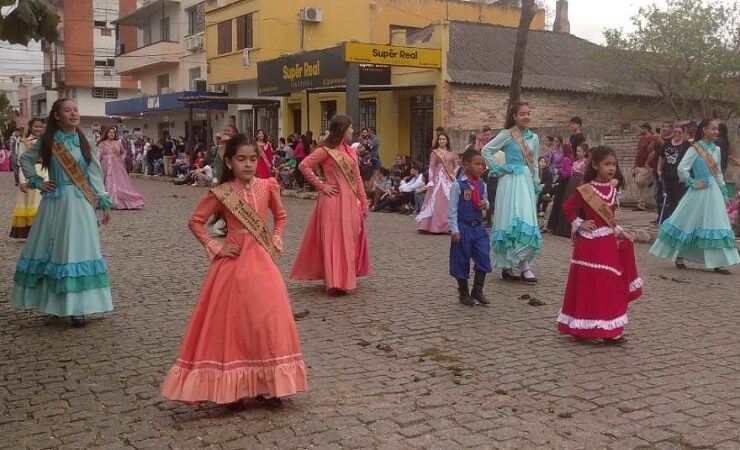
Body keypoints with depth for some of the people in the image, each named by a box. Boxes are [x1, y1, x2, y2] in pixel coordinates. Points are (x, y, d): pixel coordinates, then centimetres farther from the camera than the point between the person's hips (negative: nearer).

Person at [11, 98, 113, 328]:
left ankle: (77, 306, -1)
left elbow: (95, 173, 4)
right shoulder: (48, 141, 2)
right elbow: (25, 159, 16)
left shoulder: (83, 142, 4)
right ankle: (52, 302, 16)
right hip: (55, 202, 0)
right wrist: (36, 182, 3)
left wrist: (104, 202, -1)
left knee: (76, 250, -3)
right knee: (51, 249, 4)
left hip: (80, 204, 0)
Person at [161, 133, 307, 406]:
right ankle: (232, 387, 12)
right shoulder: (222, 193, -6)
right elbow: (195, 222, 0)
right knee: (233, 322, 1)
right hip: (234, 263, -3)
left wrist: (276, 240, 5)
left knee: (269, 320, 1)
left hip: (262, 262, 3)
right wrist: (214, 248, -7)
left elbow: (281, 216, 18)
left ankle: (266, 384, 12)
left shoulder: (266, 187, 3)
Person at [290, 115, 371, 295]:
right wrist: (321, 185, -12)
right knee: (334, 240, -6)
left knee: (350, 239, 12)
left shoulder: (350, 151, 14)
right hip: (333, 201, -7)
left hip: (350, 201, 7)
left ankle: (347, 277, 24)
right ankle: (336, 282, -4)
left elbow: (357, 178, 15)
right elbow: (304, 165, -14)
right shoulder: (326, 150, -7)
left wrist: (363, 202, 11)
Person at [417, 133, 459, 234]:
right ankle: (436, 226, -4)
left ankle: (449, 226, 10)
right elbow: (431, 168, -5)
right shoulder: (435, 153, 0)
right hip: (438, 179, -4)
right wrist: (431, 181, -12)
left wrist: (454, 175, 0)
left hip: (449, 180, 4)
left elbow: (456, 166, 15)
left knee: (450, 202, 2)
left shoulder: (451, 153, 12)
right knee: (438, 202, -7)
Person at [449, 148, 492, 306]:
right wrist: (454, 230, -13)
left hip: (478, 226, 5)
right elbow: (452, 209, -10)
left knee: (483, 258, 1)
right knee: (462, 261, 5)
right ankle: (463, 293, 20)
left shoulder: (482, 184, 5)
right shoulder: (458, 185, -11)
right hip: (463, 227, -5)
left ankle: (477, 291, 17)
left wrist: (485, 204, -5)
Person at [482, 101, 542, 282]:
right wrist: (497, 169, -7)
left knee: (528, 221, 3)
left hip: (527, 182, 6)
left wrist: (537, 186, 16)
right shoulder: (507, 135, -4)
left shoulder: (534, 138, 13)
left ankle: (508, 265, 9)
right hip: (511, 182, -6)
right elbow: (485, 151, -6)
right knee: (515, 221, -11)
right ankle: (524, 266, -9)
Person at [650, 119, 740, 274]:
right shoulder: (695, 149, -11)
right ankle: (679, 256, 17)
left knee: (716, 225, 5)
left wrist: (723, 188, 13)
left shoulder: (716, 149, 9)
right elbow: (682, 168, -17)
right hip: (699, 192, -6)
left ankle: (718, 262, 9)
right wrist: (692, 183, -12)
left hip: (713, 192, 6)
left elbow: (718, 171, 18)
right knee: (687, 222, 1)